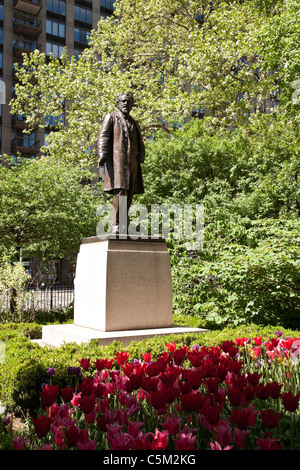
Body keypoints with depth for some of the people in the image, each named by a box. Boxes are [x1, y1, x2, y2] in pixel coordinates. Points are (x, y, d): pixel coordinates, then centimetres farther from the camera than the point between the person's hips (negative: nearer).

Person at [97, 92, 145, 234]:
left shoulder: (134, 123, 28)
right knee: (120, 192, -19)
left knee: (128, 195, 0)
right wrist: (102, 155, -19)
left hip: (132, 162, 6)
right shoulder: (111, 117, 12)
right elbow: (103, 137, -1)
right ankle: (116, 225, -19)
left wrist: (141, 154, 2)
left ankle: (123, 227, 2)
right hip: (117, 159, -6)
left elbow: (140, 144, 26)